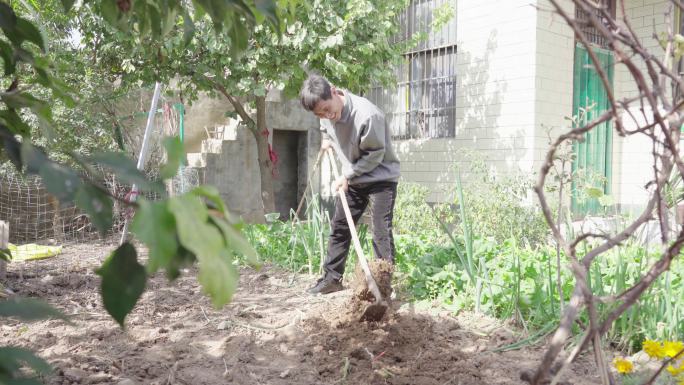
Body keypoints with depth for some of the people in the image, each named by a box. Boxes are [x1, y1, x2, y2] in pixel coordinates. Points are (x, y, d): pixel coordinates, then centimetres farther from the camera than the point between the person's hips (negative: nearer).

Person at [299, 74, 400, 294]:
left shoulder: (367, 116, -32)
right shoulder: (326, 112, -9)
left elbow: (375, 154, -21)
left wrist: (347, 176, -20)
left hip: (381, 178, -7)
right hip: (353, 179, 7)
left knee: (381, 233, -10)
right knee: (339, 227, 11)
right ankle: (332, 278, 22)